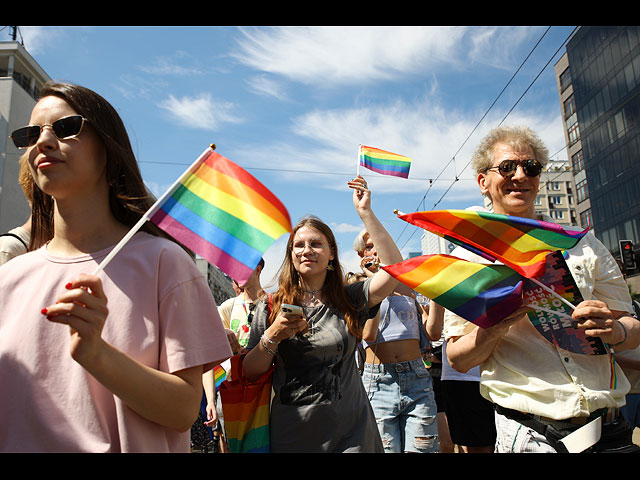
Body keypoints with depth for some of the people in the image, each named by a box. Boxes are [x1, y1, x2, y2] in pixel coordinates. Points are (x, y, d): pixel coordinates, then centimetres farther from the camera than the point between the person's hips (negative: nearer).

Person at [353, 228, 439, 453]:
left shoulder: (407, 287, 11)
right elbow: (368, 335, -14)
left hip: (416, 377, 2)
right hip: (378, 381, -2)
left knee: (422, 448, 0)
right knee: (386, 448, -1)